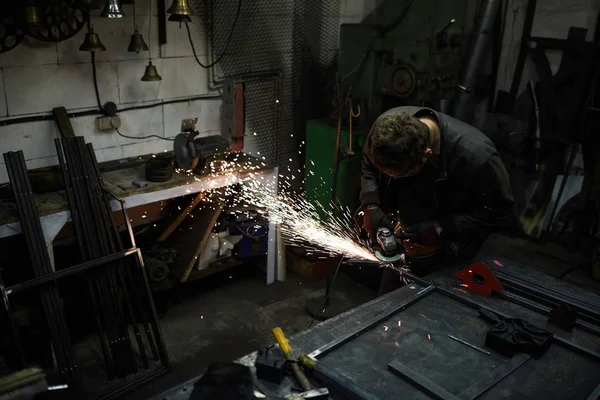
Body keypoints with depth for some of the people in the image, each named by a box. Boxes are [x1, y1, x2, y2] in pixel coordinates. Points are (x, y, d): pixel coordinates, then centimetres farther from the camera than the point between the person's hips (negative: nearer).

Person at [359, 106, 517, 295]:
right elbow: (369, 166, -3)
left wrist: (441, 229, -29)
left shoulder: (476, 155, -37)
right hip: (406, 242, 5)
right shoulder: (387, 124, -25)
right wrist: (370, 206, -20)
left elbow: (500, 211, -20)